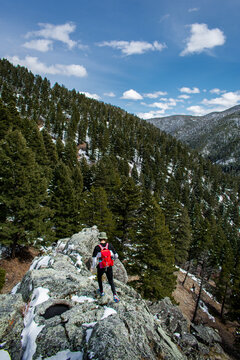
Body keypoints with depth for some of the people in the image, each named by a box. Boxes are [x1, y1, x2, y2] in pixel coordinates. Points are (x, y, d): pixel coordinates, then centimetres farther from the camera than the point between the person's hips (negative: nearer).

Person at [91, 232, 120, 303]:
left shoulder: (97, 247, -17)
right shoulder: (110, 245, -9)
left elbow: (94, 259, -17)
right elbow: (116, 256, -3)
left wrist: (92, 267, 1)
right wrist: (112, 258, 20)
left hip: (101, 267, -1)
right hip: (109, 267, 1)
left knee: (99, 277, 31)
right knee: (111, 281, 17)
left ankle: (101, 291, 46)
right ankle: (114, 295, -3)